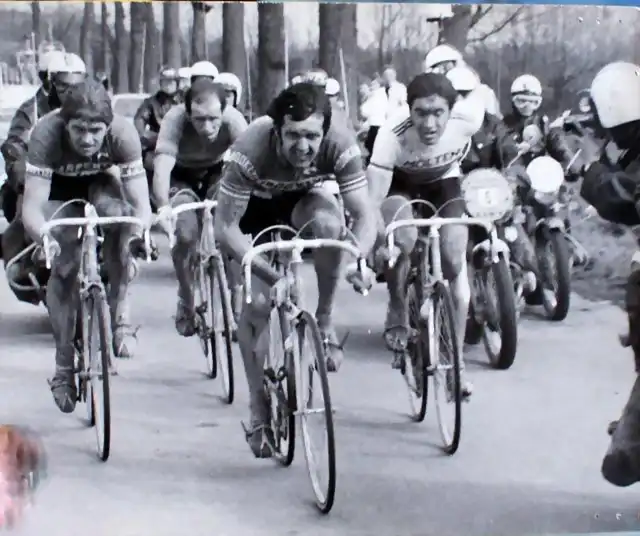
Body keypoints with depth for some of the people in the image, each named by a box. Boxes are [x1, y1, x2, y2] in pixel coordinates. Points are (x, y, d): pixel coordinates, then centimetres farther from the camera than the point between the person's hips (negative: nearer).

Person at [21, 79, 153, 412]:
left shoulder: (123, 133, -35)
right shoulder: (46, 134, -38)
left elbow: (141, 204, -34)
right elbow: (32, 208, -41)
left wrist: (141, 231, -55)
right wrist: (43, 236, -61)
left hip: (101, 180, 1)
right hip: (59, 187, 0)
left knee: (117, 214, -33)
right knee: (63, 267, -14)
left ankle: (120, 316, -19)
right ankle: (64, 368, 2)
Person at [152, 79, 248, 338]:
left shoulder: (233, 120, -32)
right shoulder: (175, 120, -35)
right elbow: (161, 168, -44)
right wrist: (163, 206, -62)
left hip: (216, 173, 1)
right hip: (181, 175, -1)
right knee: (187, 233, -23)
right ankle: (186, 304, 0)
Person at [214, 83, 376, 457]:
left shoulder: (340, 145, -33)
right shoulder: (250, 152, -38)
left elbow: (364, 215, -29)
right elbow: (226, 229, -32)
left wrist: (358, 261, -47)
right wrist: (273, 277, -39)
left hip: (302, 198, 1)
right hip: (255, 208, -1)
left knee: (330, 222, -34)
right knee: (258, 305, -14)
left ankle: (325, 322, -11)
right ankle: (259, 409, 5)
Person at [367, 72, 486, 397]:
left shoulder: (468, 118, -34)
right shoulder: (393, 134, -39)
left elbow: (481, 105, -6)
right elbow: (372, 201, -42)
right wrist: (377, 243, -59)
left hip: (444, 182, 2)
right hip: (399, 184, -2)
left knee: (455, 263, -11)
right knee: (403, 239, -32)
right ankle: (397, 316, -4)